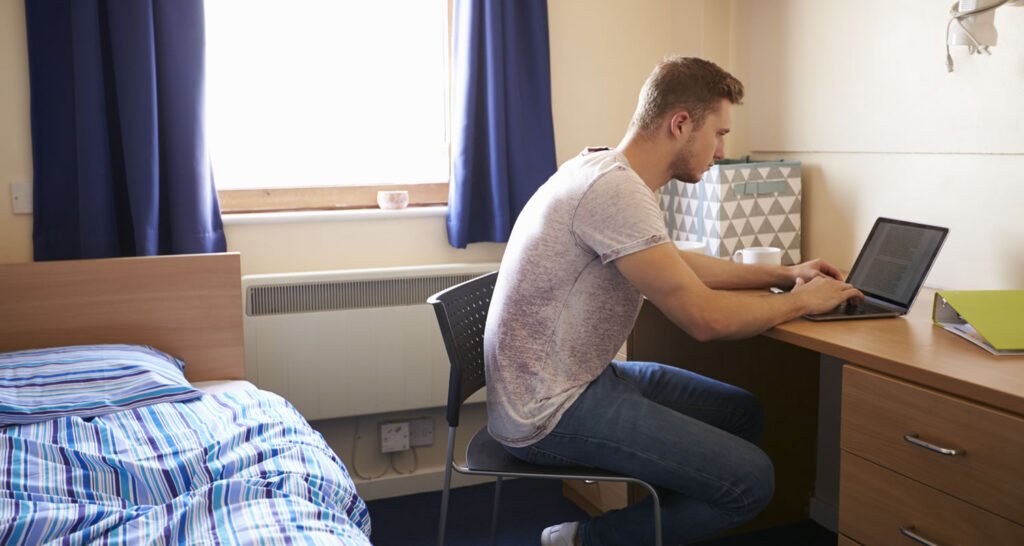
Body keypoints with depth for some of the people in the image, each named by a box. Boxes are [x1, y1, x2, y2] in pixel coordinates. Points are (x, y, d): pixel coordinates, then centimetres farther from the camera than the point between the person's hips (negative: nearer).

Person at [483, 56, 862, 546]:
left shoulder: (611, 173, 8)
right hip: (548, 413, -10)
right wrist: (802, 301, -6)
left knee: (741, 413, 14)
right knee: (750, 481, -10)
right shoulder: (617, 189, -23)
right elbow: (705, 317, -23)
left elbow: (676, 264, 23)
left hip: (581, 379, 10)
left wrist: (782, 273, 20)